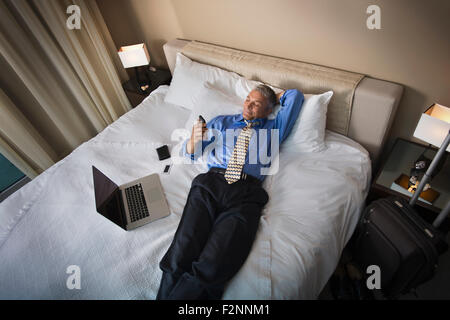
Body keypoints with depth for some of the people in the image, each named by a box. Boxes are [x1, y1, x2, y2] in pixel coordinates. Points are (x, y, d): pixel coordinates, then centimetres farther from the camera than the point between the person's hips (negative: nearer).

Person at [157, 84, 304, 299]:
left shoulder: (272, 129, 27)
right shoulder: (222, 122, 28)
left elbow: (295, 95, 32)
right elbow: (189, 152, 22)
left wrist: (274, 97, 38)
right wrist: (194, 141, 1)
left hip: (247, 193, -1)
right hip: (211, 183, 1)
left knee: (211, 269, -24)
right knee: (179, 260, -21)